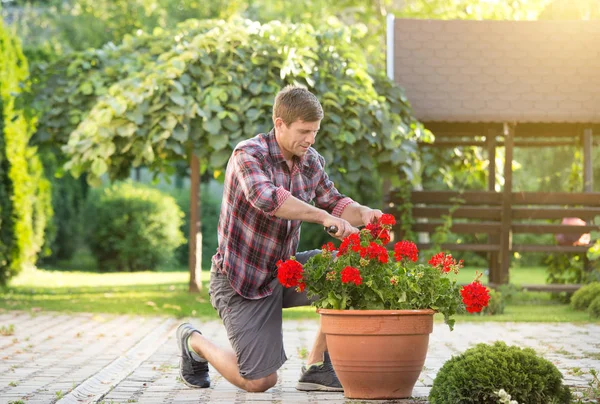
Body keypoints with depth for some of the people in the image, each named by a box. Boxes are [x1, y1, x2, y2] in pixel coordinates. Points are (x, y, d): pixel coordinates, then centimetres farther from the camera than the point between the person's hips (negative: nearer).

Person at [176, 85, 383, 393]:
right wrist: (324, 216, -44)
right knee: (260, 382, -8)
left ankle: (316, 367, -4)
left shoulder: (311, 162, 0)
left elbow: (335, 204, 1)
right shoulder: (248, 155, -21)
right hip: (240, 280, -6)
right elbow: (266, 198, -39)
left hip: (282, 271, 7)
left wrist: (364, 214, -22)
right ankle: (193, 342, 21)